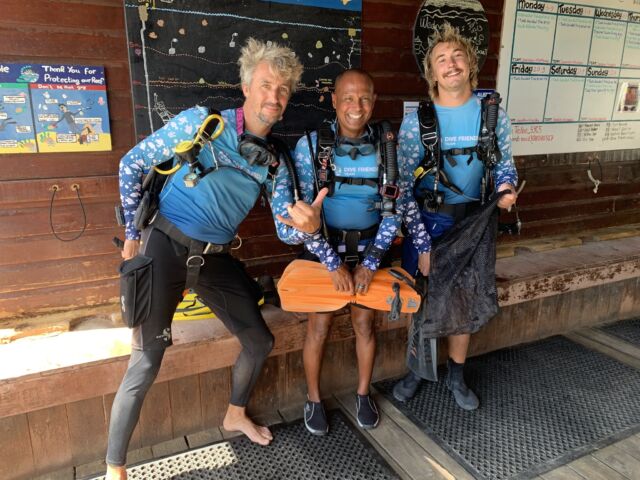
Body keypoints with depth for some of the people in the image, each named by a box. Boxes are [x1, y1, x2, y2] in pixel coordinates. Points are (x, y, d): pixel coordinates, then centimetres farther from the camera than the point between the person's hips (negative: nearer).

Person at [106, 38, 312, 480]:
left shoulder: (273, 159, 4)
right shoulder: (201, 122, -9)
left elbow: (287, 223, -1)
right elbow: (131, 165, -3)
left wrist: (310, 223, -27)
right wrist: (133, 235, 0)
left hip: (216, 258, 6)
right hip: (166, 247, -5)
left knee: (260, 341, 12)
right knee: (147, 362, -7)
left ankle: (236, 414, 40)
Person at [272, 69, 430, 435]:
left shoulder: (388, 146, -7)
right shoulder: (311, 144, -13)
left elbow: (397, 206, -5)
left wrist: (371, 263, -11)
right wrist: (333, 263, -16)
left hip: (370, 246, 2)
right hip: (324, 246, -1)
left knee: (365, 322, 9)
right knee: (320, 325, 3)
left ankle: (363, 394, 33)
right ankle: (314, 399, 27)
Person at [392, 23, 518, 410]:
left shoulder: (494, 115, -2)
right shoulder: (416, 120, -8)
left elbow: (504, 164, 10)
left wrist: (506, 186, -15)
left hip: (472, 221, 2)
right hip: (426, 220, -2)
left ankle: (456, 376, 32)